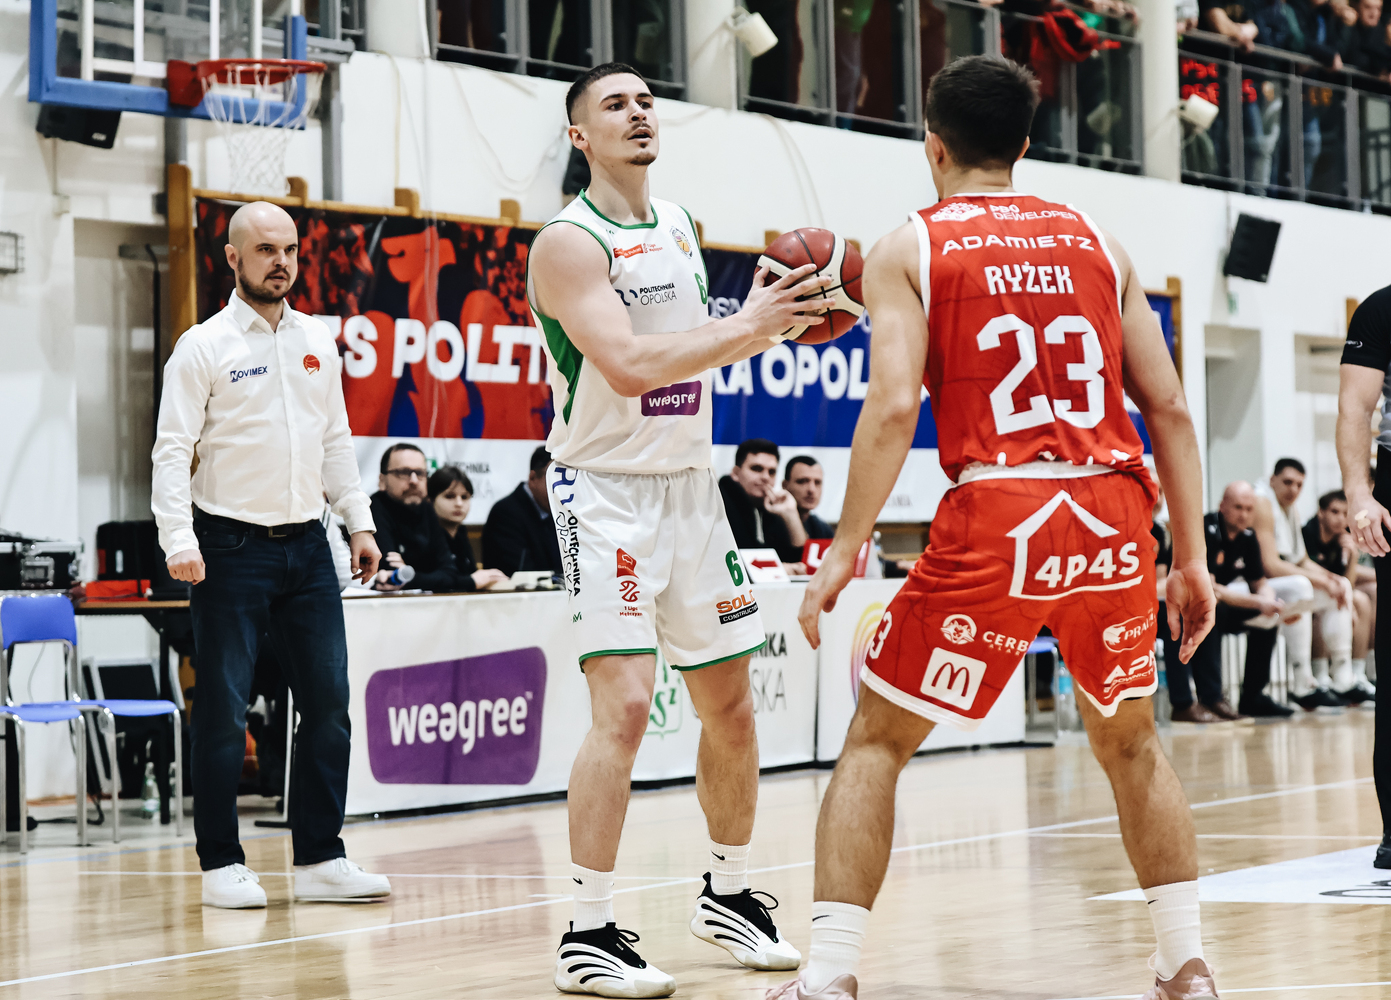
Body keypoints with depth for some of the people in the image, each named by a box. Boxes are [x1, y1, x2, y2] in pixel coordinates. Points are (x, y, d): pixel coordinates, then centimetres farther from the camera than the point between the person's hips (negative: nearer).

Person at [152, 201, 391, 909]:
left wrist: (359, 522, 11)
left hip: (306, 548, 5)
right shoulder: (203, 347, -4)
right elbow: (172, 451, -9)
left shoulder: (318, 344, 12)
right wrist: (179, 542, -20)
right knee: (223, 713, -2)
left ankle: (320, 858, 10)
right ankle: (222, 865, 6)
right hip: (231, 550, -5)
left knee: (328, 704, 3)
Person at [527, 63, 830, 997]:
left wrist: (766, 324, 2)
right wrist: (746, 324, -24)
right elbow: (630, 364, -25)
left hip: (691, 484, 8)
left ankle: (729, 893, 32)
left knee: (731, 705, 13)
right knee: (625, 704, -17)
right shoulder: (569, 243, -14)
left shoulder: (681, 225, 11)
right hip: (608, 491, -8)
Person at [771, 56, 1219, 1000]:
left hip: (997, 516, -3)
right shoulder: (1097, 242, 15)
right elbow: (1169, 407, 10)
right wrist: (1191, 556, 14)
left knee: (877, 742, 9)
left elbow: (893, 407, -9)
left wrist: (846, 551, -6)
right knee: (1132, 743, 24)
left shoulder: (909, 248, 5)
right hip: (1113, 515, 4)